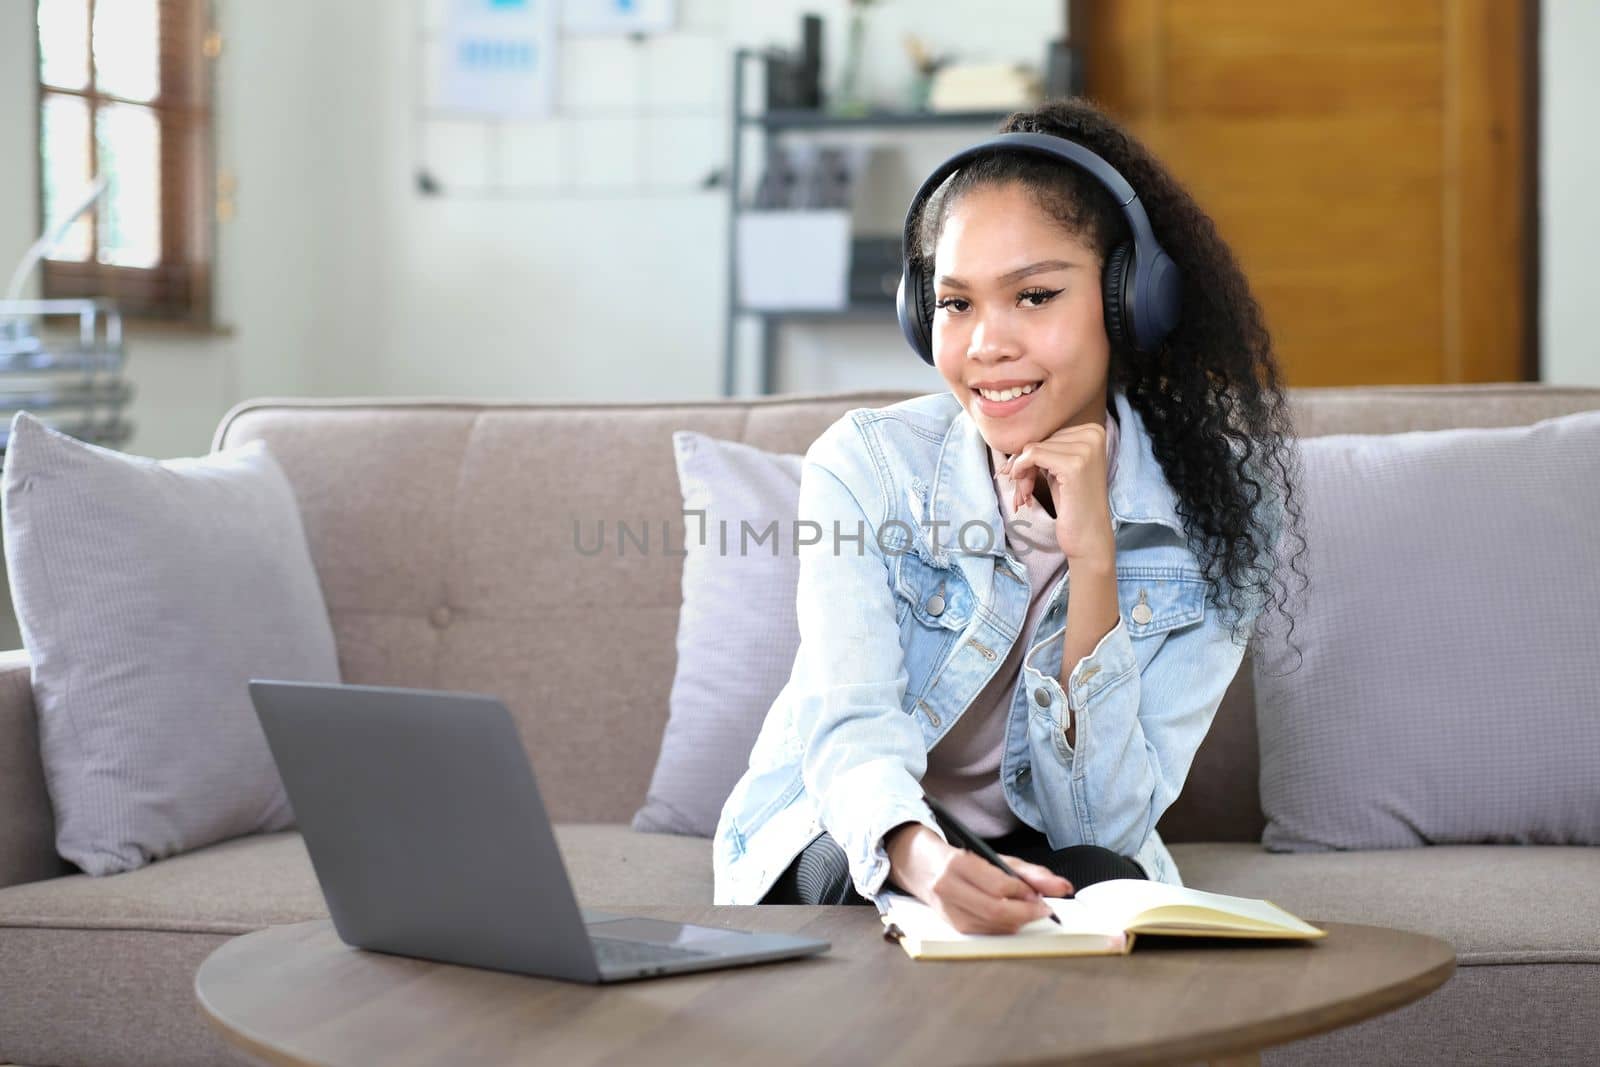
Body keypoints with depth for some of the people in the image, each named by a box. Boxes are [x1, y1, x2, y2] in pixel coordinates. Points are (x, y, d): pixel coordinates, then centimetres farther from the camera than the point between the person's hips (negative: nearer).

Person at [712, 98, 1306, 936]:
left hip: (1046, 852, 2)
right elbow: (850, 728, -29)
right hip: (846, 837, -2)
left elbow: (1104, 820, -19)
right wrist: (921, 858, -53)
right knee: (902, 890, -36)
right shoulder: (865, 466, -17)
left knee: (1103, 880, -32)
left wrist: (1092, 554, -30)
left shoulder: (1219, 511, -14)